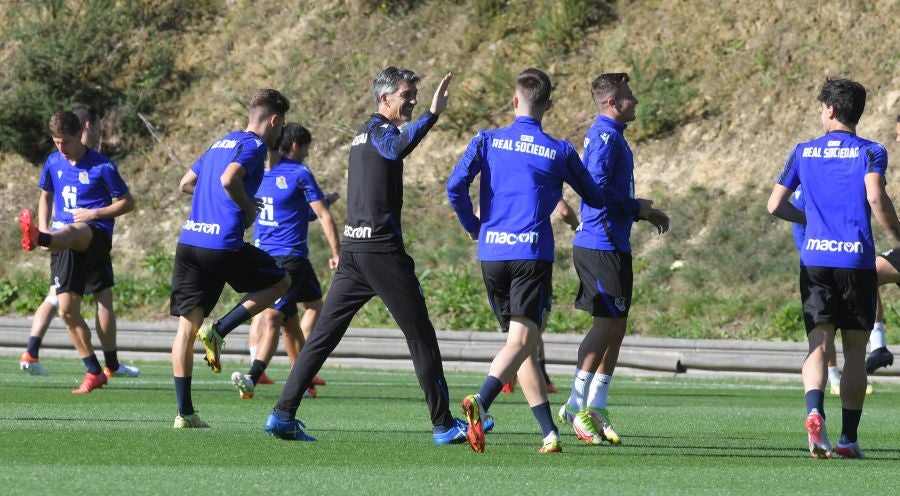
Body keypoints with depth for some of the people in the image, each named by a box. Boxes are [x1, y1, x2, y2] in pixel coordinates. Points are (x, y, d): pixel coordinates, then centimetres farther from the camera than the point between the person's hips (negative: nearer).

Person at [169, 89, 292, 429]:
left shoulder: (222, 143, 21)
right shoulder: (254, 145, -5)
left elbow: (186, 183, 28)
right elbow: (228, 179, -23)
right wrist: (248, 207, -5)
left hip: (188, 241, 8)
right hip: (222, 245, -8)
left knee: (188, 325, 5)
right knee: (280, 282, 16)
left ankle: (184, 413, 1)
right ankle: (219, 330, -1)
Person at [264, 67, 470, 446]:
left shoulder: (363, 134, 18)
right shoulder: (380, 131, -9)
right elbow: (397, 148, -35)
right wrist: (432, 115, -39)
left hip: (353, 245, 9)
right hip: (381, 248, -9)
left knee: (324, 334, 6)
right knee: (420, 334, -1)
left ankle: (283, 415, 0)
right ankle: (443, 424, 1)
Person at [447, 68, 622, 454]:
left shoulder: (487, 141, 5)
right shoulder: (559, 151, 4)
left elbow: (456, 186, -6)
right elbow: (595, 197, 16)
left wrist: (472, 226, 11)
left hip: (491, 253, 3)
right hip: (533, 255, -3)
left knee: (521, 341, 13)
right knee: (522, 340, -10)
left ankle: (549, 432, 11)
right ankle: (481, 401, -38)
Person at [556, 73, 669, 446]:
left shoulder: (609, 135, 18)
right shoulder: (606, 136, -13)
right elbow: (598, 188, -22)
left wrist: (644, 212, 14)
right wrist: (636, 208, -11)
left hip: (612, 245, 10)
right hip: (601, 244, -10)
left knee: (615, 326, 10)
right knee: (607, 323, -9)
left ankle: (595, 408, 12)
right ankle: (577, 406, -7)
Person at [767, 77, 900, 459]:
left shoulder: (803, 152, 10)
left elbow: (775, 206, 10)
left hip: (814, 259, 2)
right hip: (857, 260, -2)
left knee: (818, 345, -3)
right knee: (855, 351, 8)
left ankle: (814, 412, -32)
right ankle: (849, 438, 9)